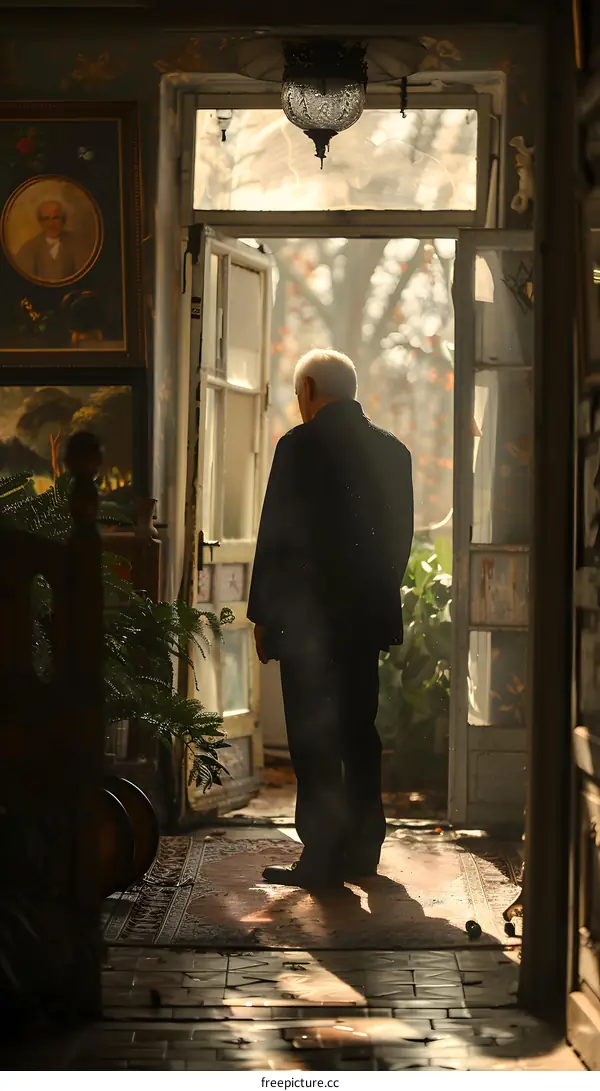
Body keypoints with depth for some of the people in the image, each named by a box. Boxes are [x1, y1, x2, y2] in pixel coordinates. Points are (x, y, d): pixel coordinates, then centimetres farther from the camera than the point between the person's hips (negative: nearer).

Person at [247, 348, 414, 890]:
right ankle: (362, 849, 21)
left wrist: (262, 615, -4)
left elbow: (276, 535, -11)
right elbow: (400, 536, 11)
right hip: (367, 617, 6)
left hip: (308, 616, -6)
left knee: (314, 738, -2)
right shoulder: (392, 450, 8)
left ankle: (322, 857, -1)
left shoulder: (301, 445, -11)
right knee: (359, 730, 15)